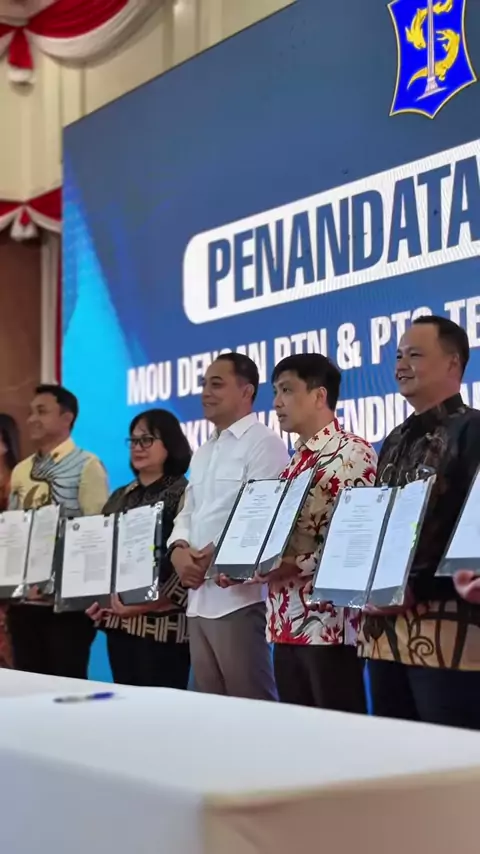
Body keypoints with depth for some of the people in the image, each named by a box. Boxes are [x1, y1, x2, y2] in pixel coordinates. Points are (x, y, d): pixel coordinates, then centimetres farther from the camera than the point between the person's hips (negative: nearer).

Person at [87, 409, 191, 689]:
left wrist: (147, 604, -20)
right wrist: (95, 600, 2)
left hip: (161, 624, -7)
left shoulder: (184, 494, -6)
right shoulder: (120, 497, 17)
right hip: (119, 621, 7)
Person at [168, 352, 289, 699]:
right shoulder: (203, 453, 22)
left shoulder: (263, 443, -5)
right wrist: (179, 549, 0)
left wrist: (214, 555, -14)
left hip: (238, 595, -8)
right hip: (199, 596, 9)